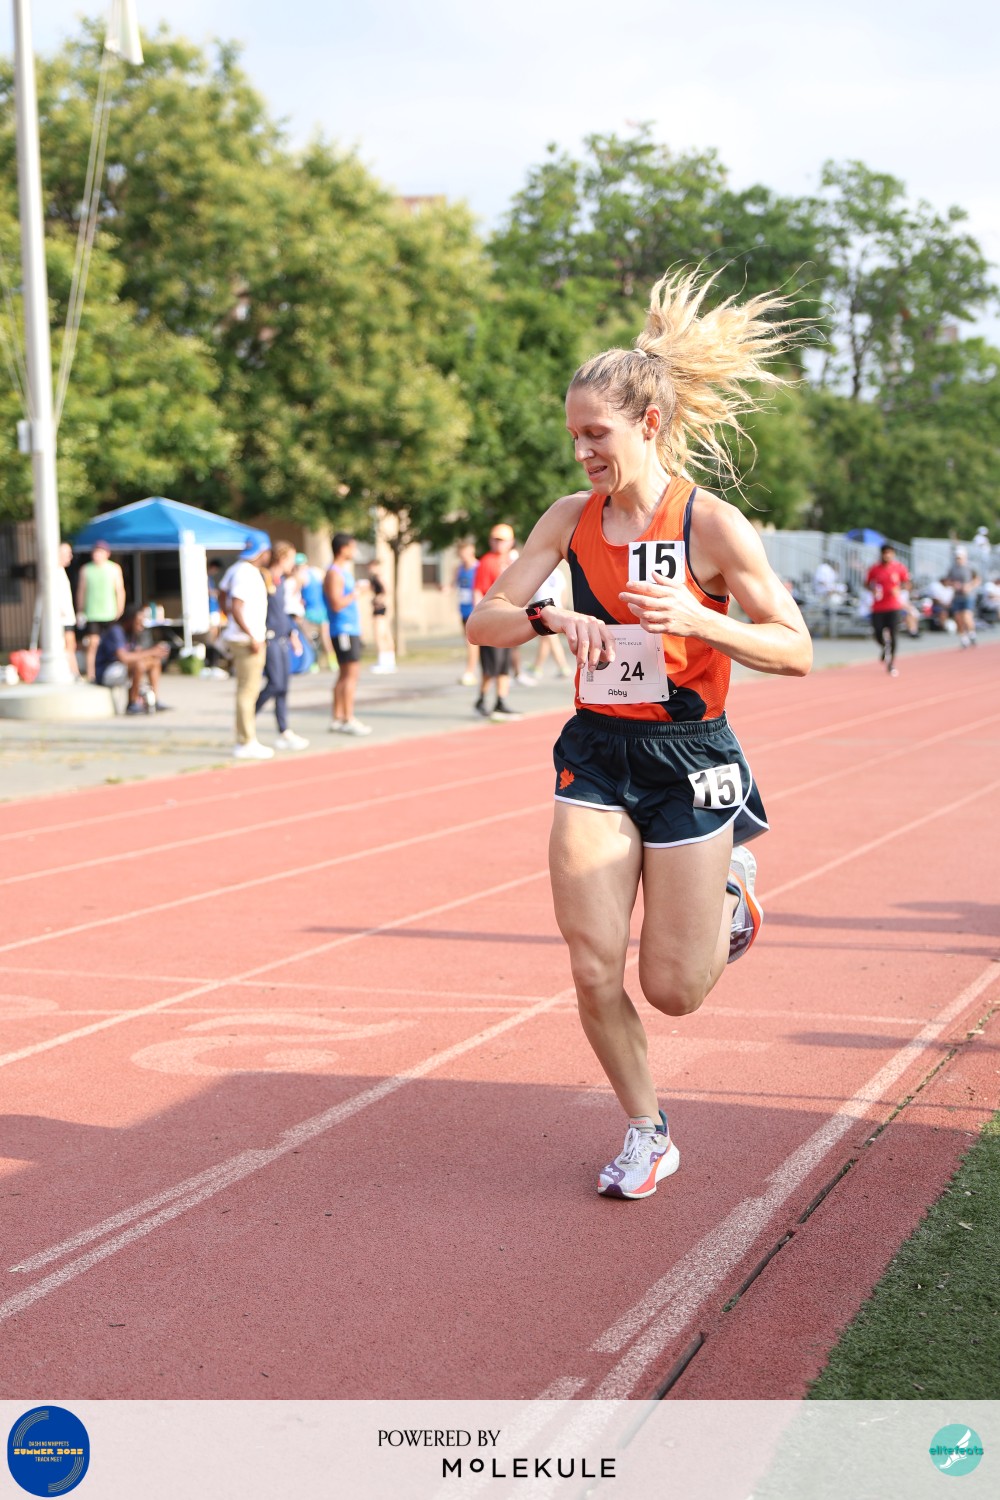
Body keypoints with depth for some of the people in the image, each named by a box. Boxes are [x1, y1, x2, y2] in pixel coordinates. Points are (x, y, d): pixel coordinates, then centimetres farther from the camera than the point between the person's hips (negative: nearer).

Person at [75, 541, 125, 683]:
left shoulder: (114, 568, 7)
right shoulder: (85, 569, 7)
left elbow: (120, 590, 8)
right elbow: (81, 591, 12)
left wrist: (120, 611, 1)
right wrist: (80, 611, 10)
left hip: (109, 614, 1)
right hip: (91, 615, -1)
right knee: (93, 644, -9)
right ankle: (91, 676, -8)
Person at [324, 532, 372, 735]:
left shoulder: (344, 571, 18)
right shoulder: (334, 573, -14)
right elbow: (336, 604, -22)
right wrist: (356, 591, -15)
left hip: (351, 629, 10)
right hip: (343, 630, -10)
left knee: (345, 674, 11)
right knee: (351, 674, -11)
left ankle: (337, 719, 14)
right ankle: (348, 720, -10)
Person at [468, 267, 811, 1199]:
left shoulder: (711, 525, -12)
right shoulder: (572, 520, 1)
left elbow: (796, 651, -11)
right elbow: (483, 622, 1)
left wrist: (698, 620, -27)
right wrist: (550, 618, -20)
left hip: (687, 757, -3)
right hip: (596, 753, 4)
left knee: (673, 989, 2)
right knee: (593, 970, -3)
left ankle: (730, 886, 34)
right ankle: (646, 1134, 19)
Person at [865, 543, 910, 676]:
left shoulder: (899, 567, -1)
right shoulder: (874, 568, 1)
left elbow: (906, 583, 7)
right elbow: (867, 583, 11)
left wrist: (899, 589, -13)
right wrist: (872, 588, -10)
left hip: (894, 606, -1)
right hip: (877, 607, 1)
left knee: (893, 635, -6)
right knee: (878, 635, -4)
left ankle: (892, 665, 7)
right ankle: (885, 648, 33)